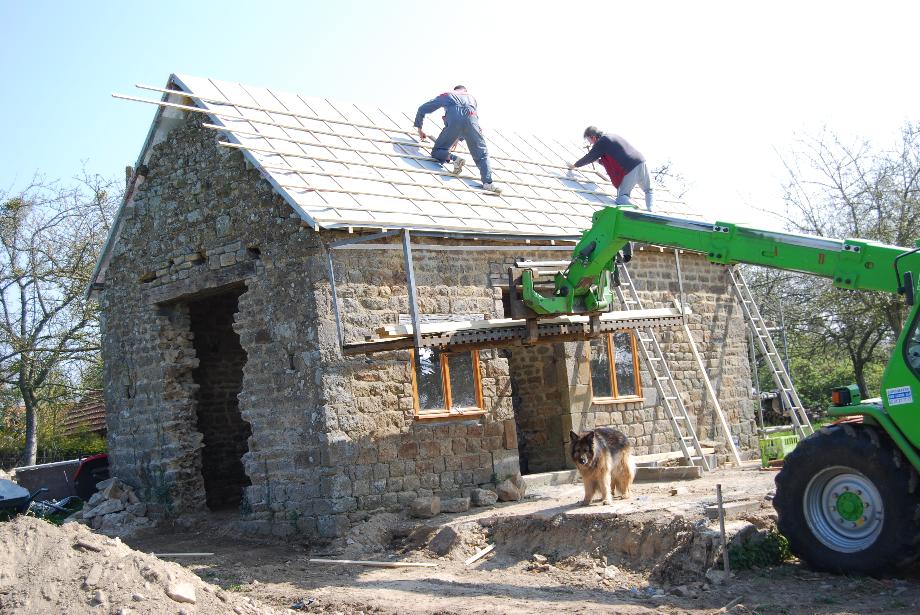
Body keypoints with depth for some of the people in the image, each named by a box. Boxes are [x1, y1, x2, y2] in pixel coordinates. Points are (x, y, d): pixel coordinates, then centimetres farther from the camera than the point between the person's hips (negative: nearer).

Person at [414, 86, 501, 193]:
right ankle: (487, 182, -15)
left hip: (454, 122, -1)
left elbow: (422, 109, 37)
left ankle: (454, 158, -17)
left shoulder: (446, 95, 36)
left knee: (437, 151, 12)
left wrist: (419, 129, 47)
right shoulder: (471, 97, 40)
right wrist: (459, 139, 54)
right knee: (482, 155, 7)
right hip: (471, 119, 2)